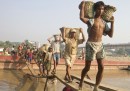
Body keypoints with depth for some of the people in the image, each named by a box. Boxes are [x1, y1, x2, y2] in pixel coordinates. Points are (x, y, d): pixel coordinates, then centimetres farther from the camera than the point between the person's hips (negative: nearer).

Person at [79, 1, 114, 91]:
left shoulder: (104, 22, 11)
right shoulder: (91, 19, -7)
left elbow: (110, 35, 7)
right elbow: (82, 17, -29)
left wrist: (112, 23, 2)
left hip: (100, 45, 5)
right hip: (91, 44, -5)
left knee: (101, 67, -1)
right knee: (87, 67, 3)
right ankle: (81, 82, 29)